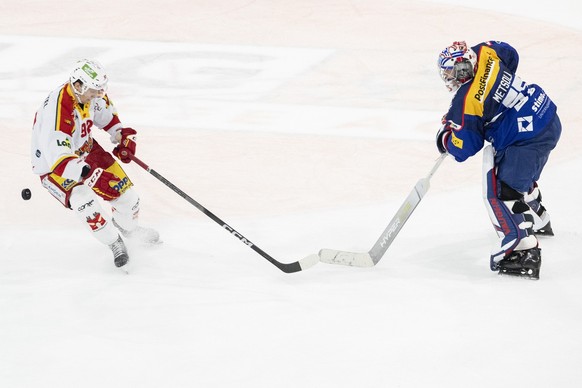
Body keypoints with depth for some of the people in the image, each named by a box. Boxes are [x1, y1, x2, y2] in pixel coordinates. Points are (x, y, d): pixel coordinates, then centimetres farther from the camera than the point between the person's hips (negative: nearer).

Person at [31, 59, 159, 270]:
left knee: (123, 189, 8)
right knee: (83, 200, -31)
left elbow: (106, 114, 12)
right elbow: (57, 156, -47)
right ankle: (114, 242, -7)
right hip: (53, 167, -7)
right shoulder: (58, 110, -40)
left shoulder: (91, 93, -14)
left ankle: (128, 227, 42)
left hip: (85, 149, 7)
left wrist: (123, 136, 5)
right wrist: (89, 174, -60)